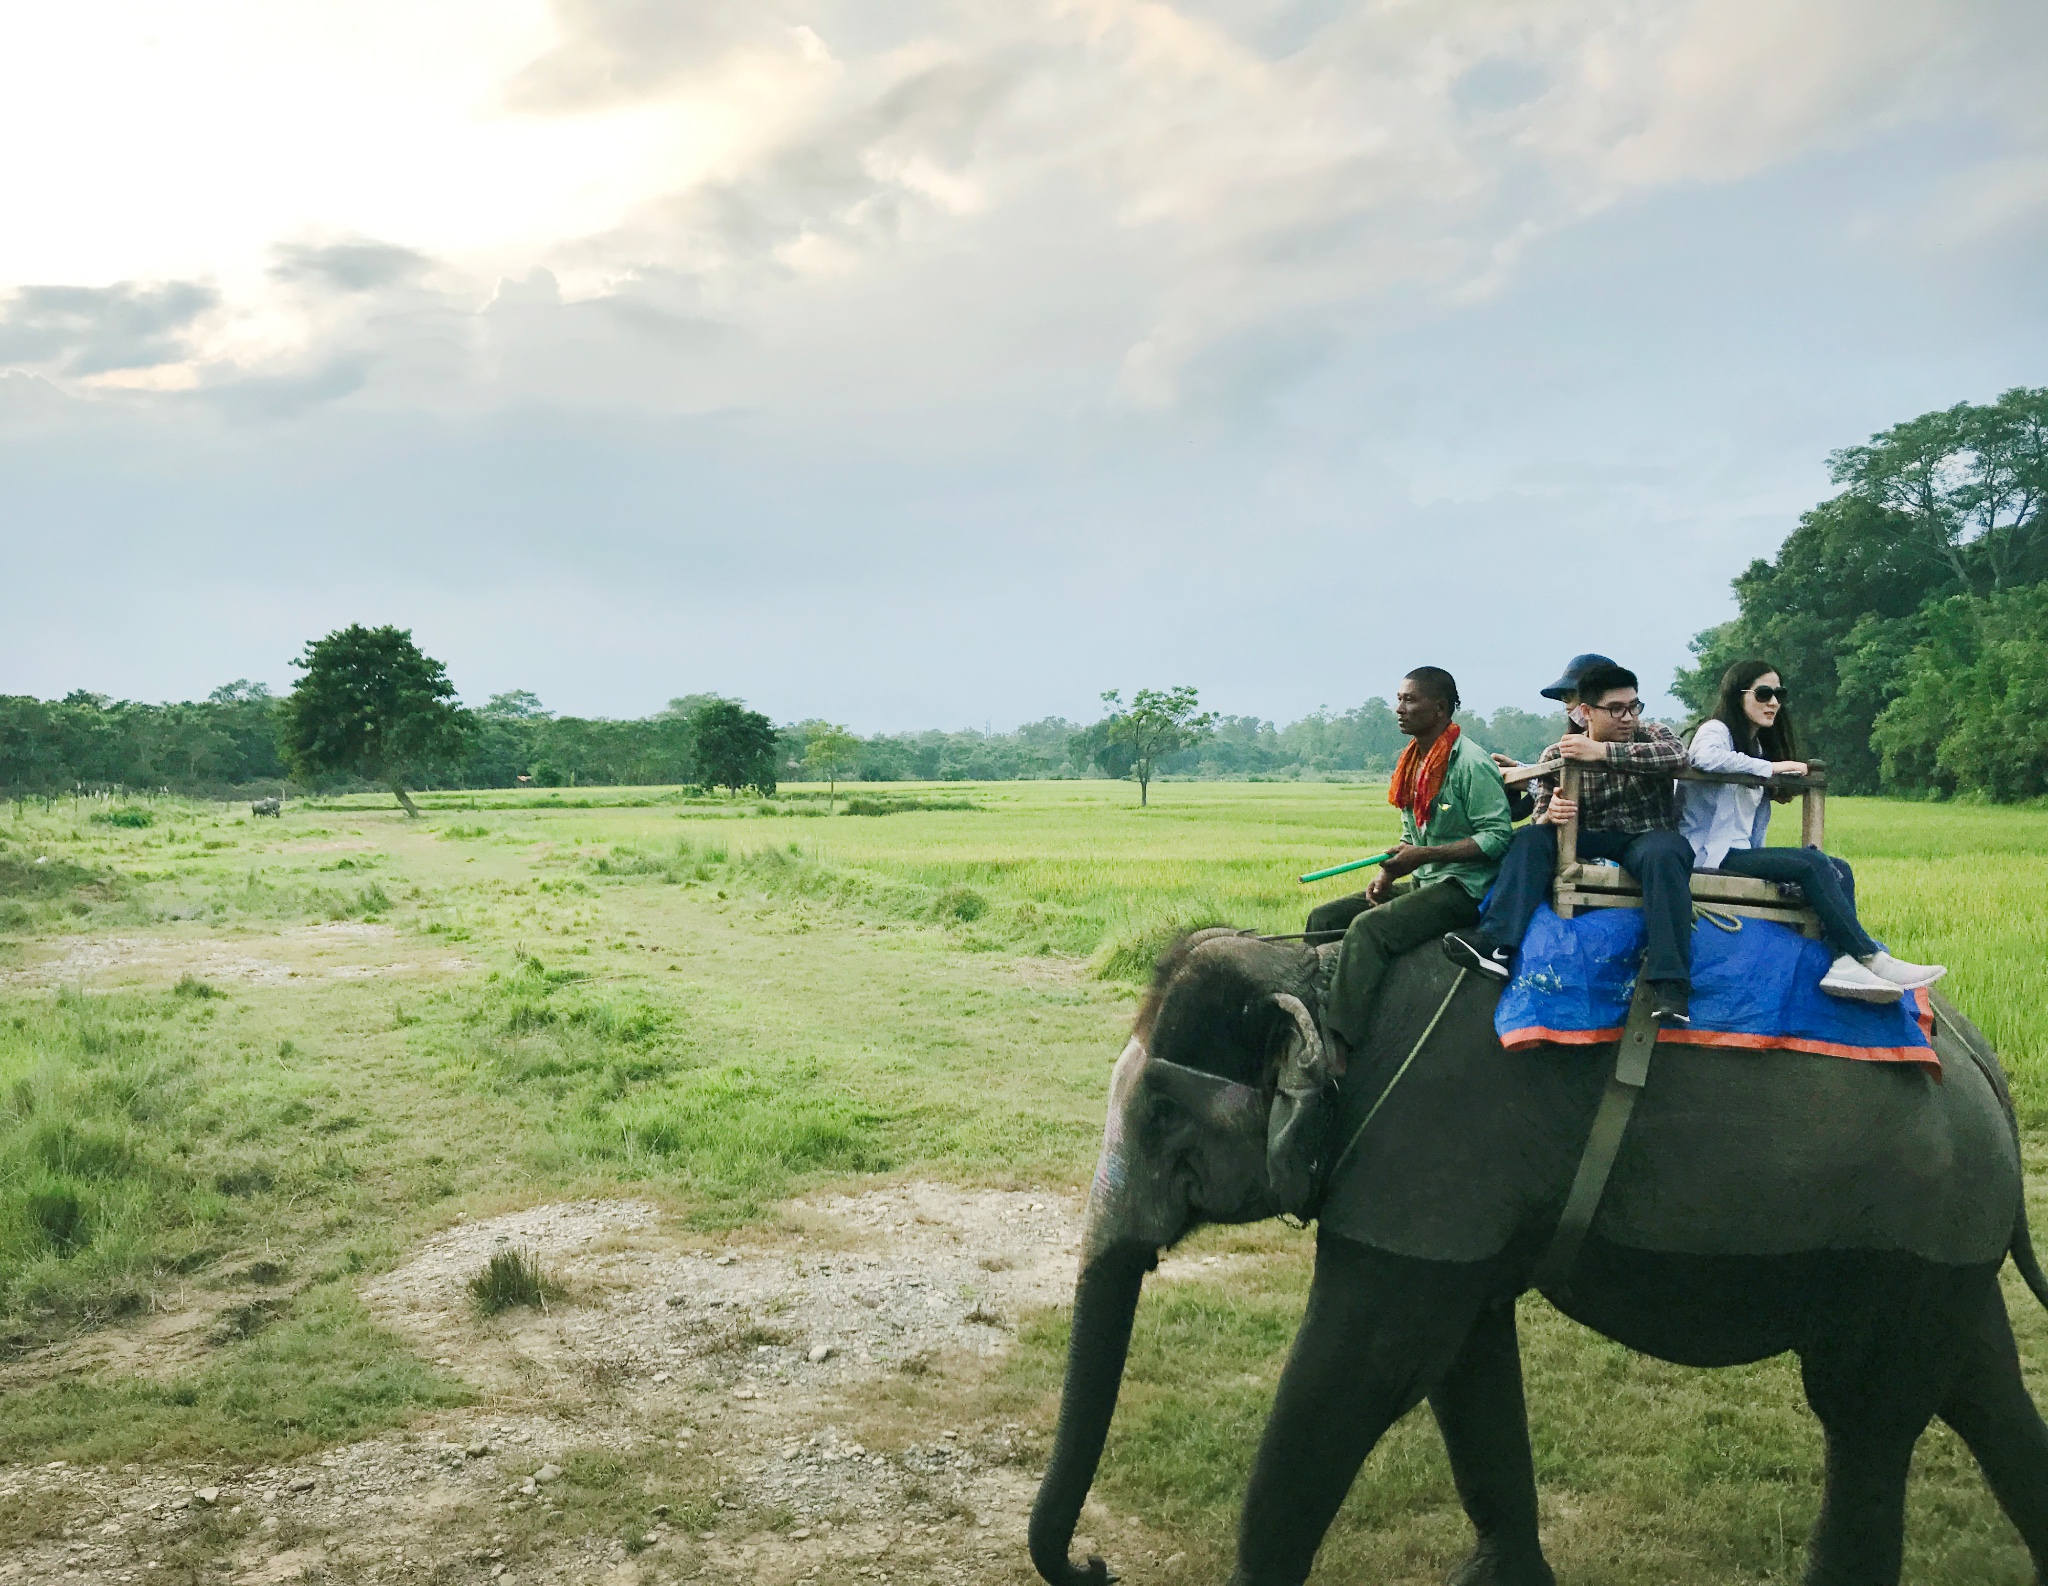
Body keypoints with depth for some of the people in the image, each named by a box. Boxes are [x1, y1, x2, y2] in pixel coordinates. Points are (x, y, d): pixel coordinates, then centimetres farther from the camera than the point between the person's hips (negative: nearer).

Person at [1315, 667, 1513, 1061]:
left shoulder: (1471, 763, -13)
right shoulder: (1414, 763, 14)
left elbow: (1498, 836, -18)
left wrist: (1425, 855, -24)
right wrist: (1388, 870, 2)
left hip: (1464, 889, -9)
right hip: (1423, 884, 9)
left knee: (1368, 927, -30)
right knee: (1323, 918, -2)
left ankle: (1335, 1047, -36)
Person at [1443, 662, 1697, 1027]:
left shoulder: (1651, 735, 5)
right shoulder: (1557, 756, 8)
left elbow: (1677, 755, -20)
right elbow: (1540, 823, 2)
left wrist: (1602, 752, -26)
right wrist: (1549, 816, -24)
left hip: (1646, 839, -2)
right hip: (1589, 844, 2)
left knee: (1666, 850, -36)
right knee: (1530, 839, -24)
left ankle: (1669, 983, -44)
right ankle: (1495, 944, -41)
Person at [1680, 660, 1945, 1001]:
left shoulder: (1758, 744, 25)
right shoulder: (1715, 730, -1)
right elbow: (1705, 757, -30)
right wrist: (1770, 767, -23)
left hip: (1741, 852, 9)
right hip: (1711, 855, -9)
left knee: (1839, 869, -10)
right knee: (1813, 863, -25)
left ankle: (1845, 962, -30)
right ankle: (1870, 958, -25)